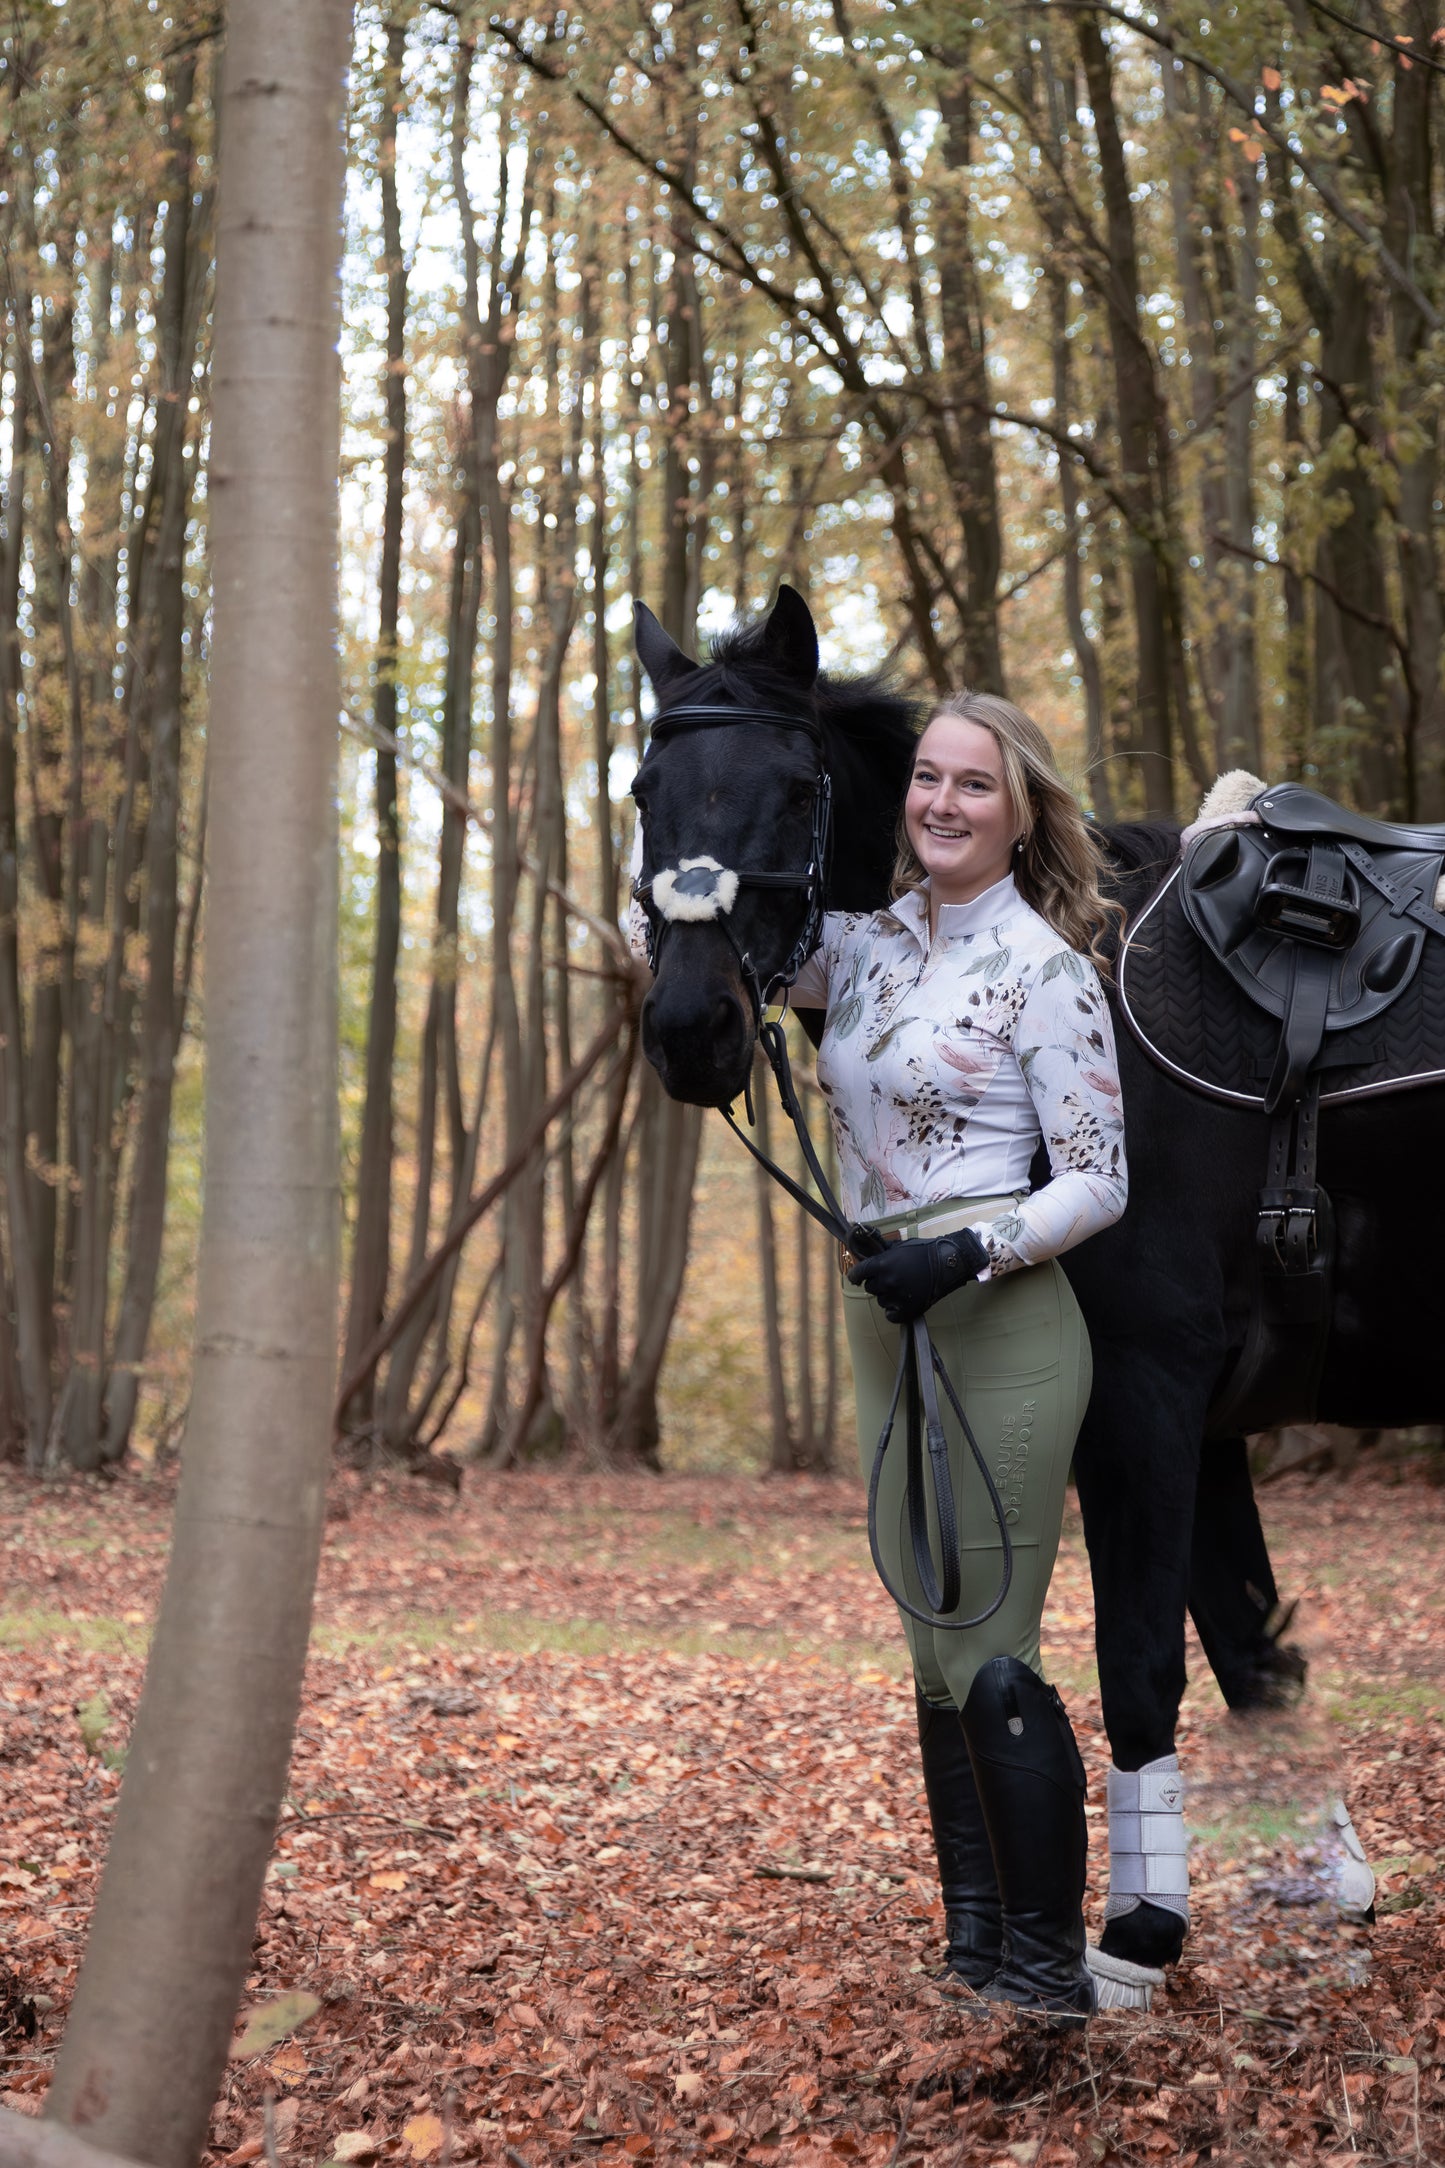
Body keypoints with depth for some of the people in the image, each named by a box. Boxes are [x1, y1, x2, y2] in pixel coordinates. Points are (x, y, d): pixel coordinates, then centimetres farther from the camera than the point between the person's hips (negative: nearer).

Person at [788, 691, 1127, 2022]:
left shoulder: (1041, 963, -10)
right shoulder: (873, 939, 9)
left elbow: (1100, 1179, -10)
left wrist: (971, 1253, -24)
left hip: (999, 1317, -8)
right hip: (887, 1324, 8)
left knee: (992, 1657, -7)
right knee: (934, 1650, 13)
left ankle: (1051, 1972, 3)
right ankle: (974, 1947, 23)